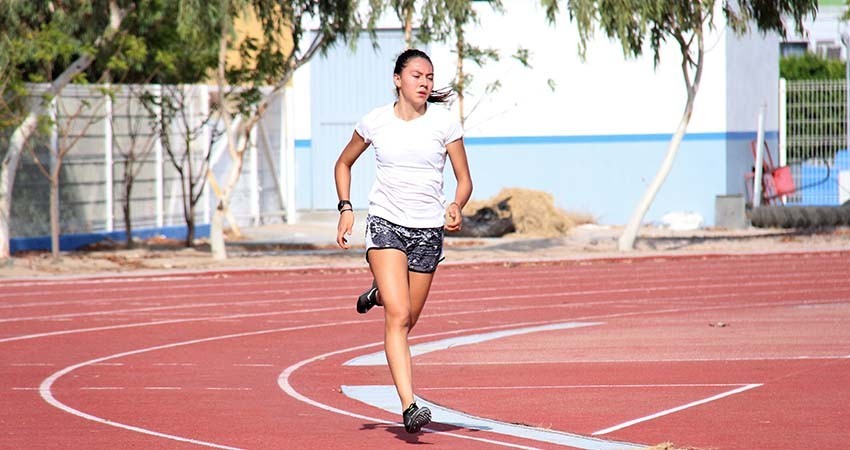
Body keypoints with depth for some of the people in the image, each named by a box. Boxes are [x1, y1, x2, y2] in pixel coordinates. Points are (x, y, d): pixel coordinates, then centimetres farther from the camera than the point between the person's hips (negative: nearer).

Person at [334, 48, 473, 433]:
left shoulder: (444, 122, -2)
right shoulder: (376, 121, -1)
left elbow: (464, 180, 2)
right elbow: (343, 163, 15)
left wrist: (456, 206, -19)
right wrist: (346, 208, 2)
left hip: (428, 229, 2)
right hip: (385, 224, -2)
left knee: (407, 319, 12)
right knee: (398, 316, -17)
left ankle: (380, 293, 49)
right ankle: (409, 407, -22)